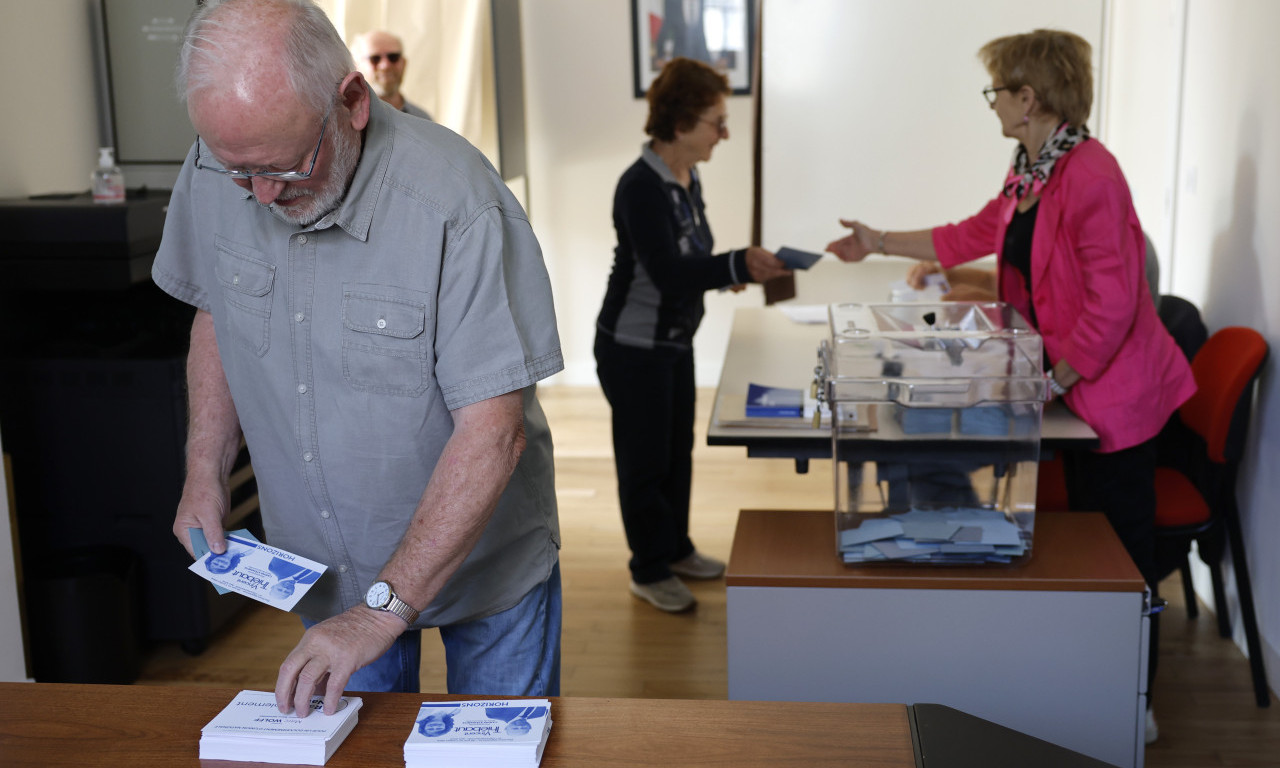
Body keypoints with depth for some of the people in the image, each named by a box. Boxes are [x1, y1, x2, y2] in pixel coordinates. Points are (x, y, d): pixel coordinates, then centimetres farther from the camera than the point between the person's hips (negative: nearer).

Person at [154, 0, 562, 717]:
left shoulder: (456, 204, -29)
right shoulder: (212, 176, -12)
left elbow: (494, 432, -28)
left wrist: (384, 608, -29)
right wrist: (206, 470, -2)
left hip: (483, 563, -4)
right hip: (325, 569, 4)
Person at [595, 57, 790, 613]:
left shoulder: (688, 178, 5)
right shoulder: (642, 187, -24)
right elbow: (668, 273, -30)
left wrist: (739, 270, -3)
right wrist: (738, 265, -35)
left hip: (676, 342, 9)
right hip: (634, 346, -9)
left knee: (678, 451, 20)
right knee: (645, 458, 5)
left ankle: (675, 549, 37)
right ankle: (649, 571, 20)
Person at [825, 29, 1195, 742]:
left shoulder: (1090, 173, -22)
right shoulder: (1029, 170, 8)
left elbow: (1112, 302, -25)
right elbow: (973, 235, 22)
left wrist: (1054, 379, -17)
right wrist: (881, 242, 25)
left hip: (1115, 390, -9)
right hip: (1078, 389, 9)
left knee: (1121, 552, 2)